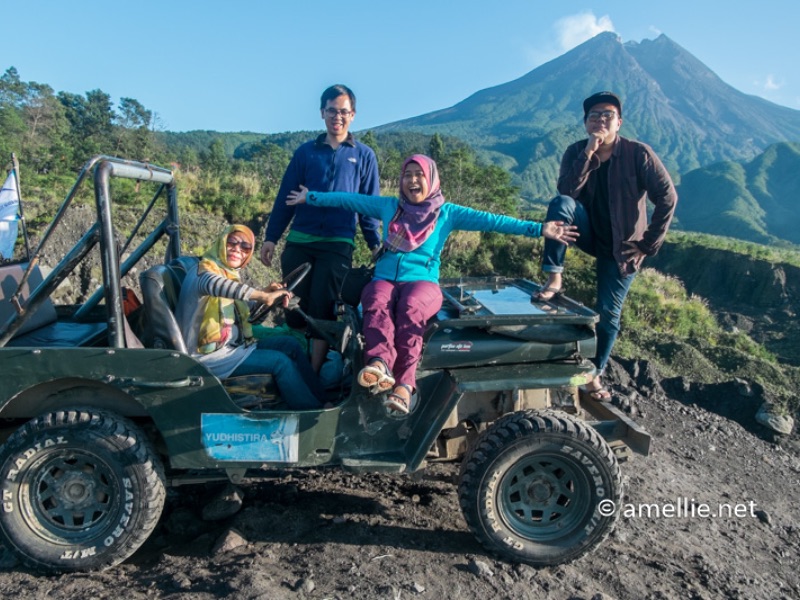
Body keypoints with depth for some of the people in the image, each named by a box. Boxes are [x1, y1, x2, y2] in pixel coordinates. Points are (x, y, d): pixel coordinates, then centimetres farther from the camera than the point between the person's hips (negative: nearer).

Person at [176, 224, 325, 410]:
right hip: (210, 355, -9)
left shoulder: (231, 274, 12)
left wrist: (264, 294, 0)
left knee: (290, 344, 1)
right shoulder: (204, 270, -14)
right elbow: (213, 284, -39)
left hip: (234, 345, 9)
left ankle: (321, 399, 2)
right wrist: (262, 295, -50)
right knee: (280, 361, -17)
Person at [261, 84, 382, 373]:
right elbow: (285, 197, 11)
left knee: (321, 311, -5)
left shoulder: (364, 155, 9)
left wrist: (376, 244, 0)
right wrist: (271, 237, 4)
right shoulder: (306, 151, 13)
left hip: (338, 244, -2)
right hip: (299, 241, 2)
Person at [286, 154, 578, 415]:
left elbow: (489, 220, -1)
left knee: (410, 307, -37)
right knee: (377, 304, -33)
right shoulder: (389, 207, 17)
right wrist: (311, 197, 23)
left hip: (422, 282, -2)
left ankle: (404, 383, -42)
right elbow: (349, 199, 22)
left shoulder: (447, 213, 8)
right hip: (384, 279, 2)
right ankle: (380, 365, -55)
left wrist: (538, 229, -10)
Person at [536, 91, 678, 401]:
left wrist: (649, 244, -14)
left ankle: (595, 375, 14)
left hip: (621, 247, -2)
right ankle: (554, 279, -24)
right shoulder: (576, 152, -4)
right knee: (561, 203, -28)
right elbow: (566, 191, -20)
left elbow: (667, 198, -13)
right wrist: (588, 153, -28)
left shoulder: (638, 153, -13)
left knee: (608, 313, -4)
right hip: (589, 234, 2)